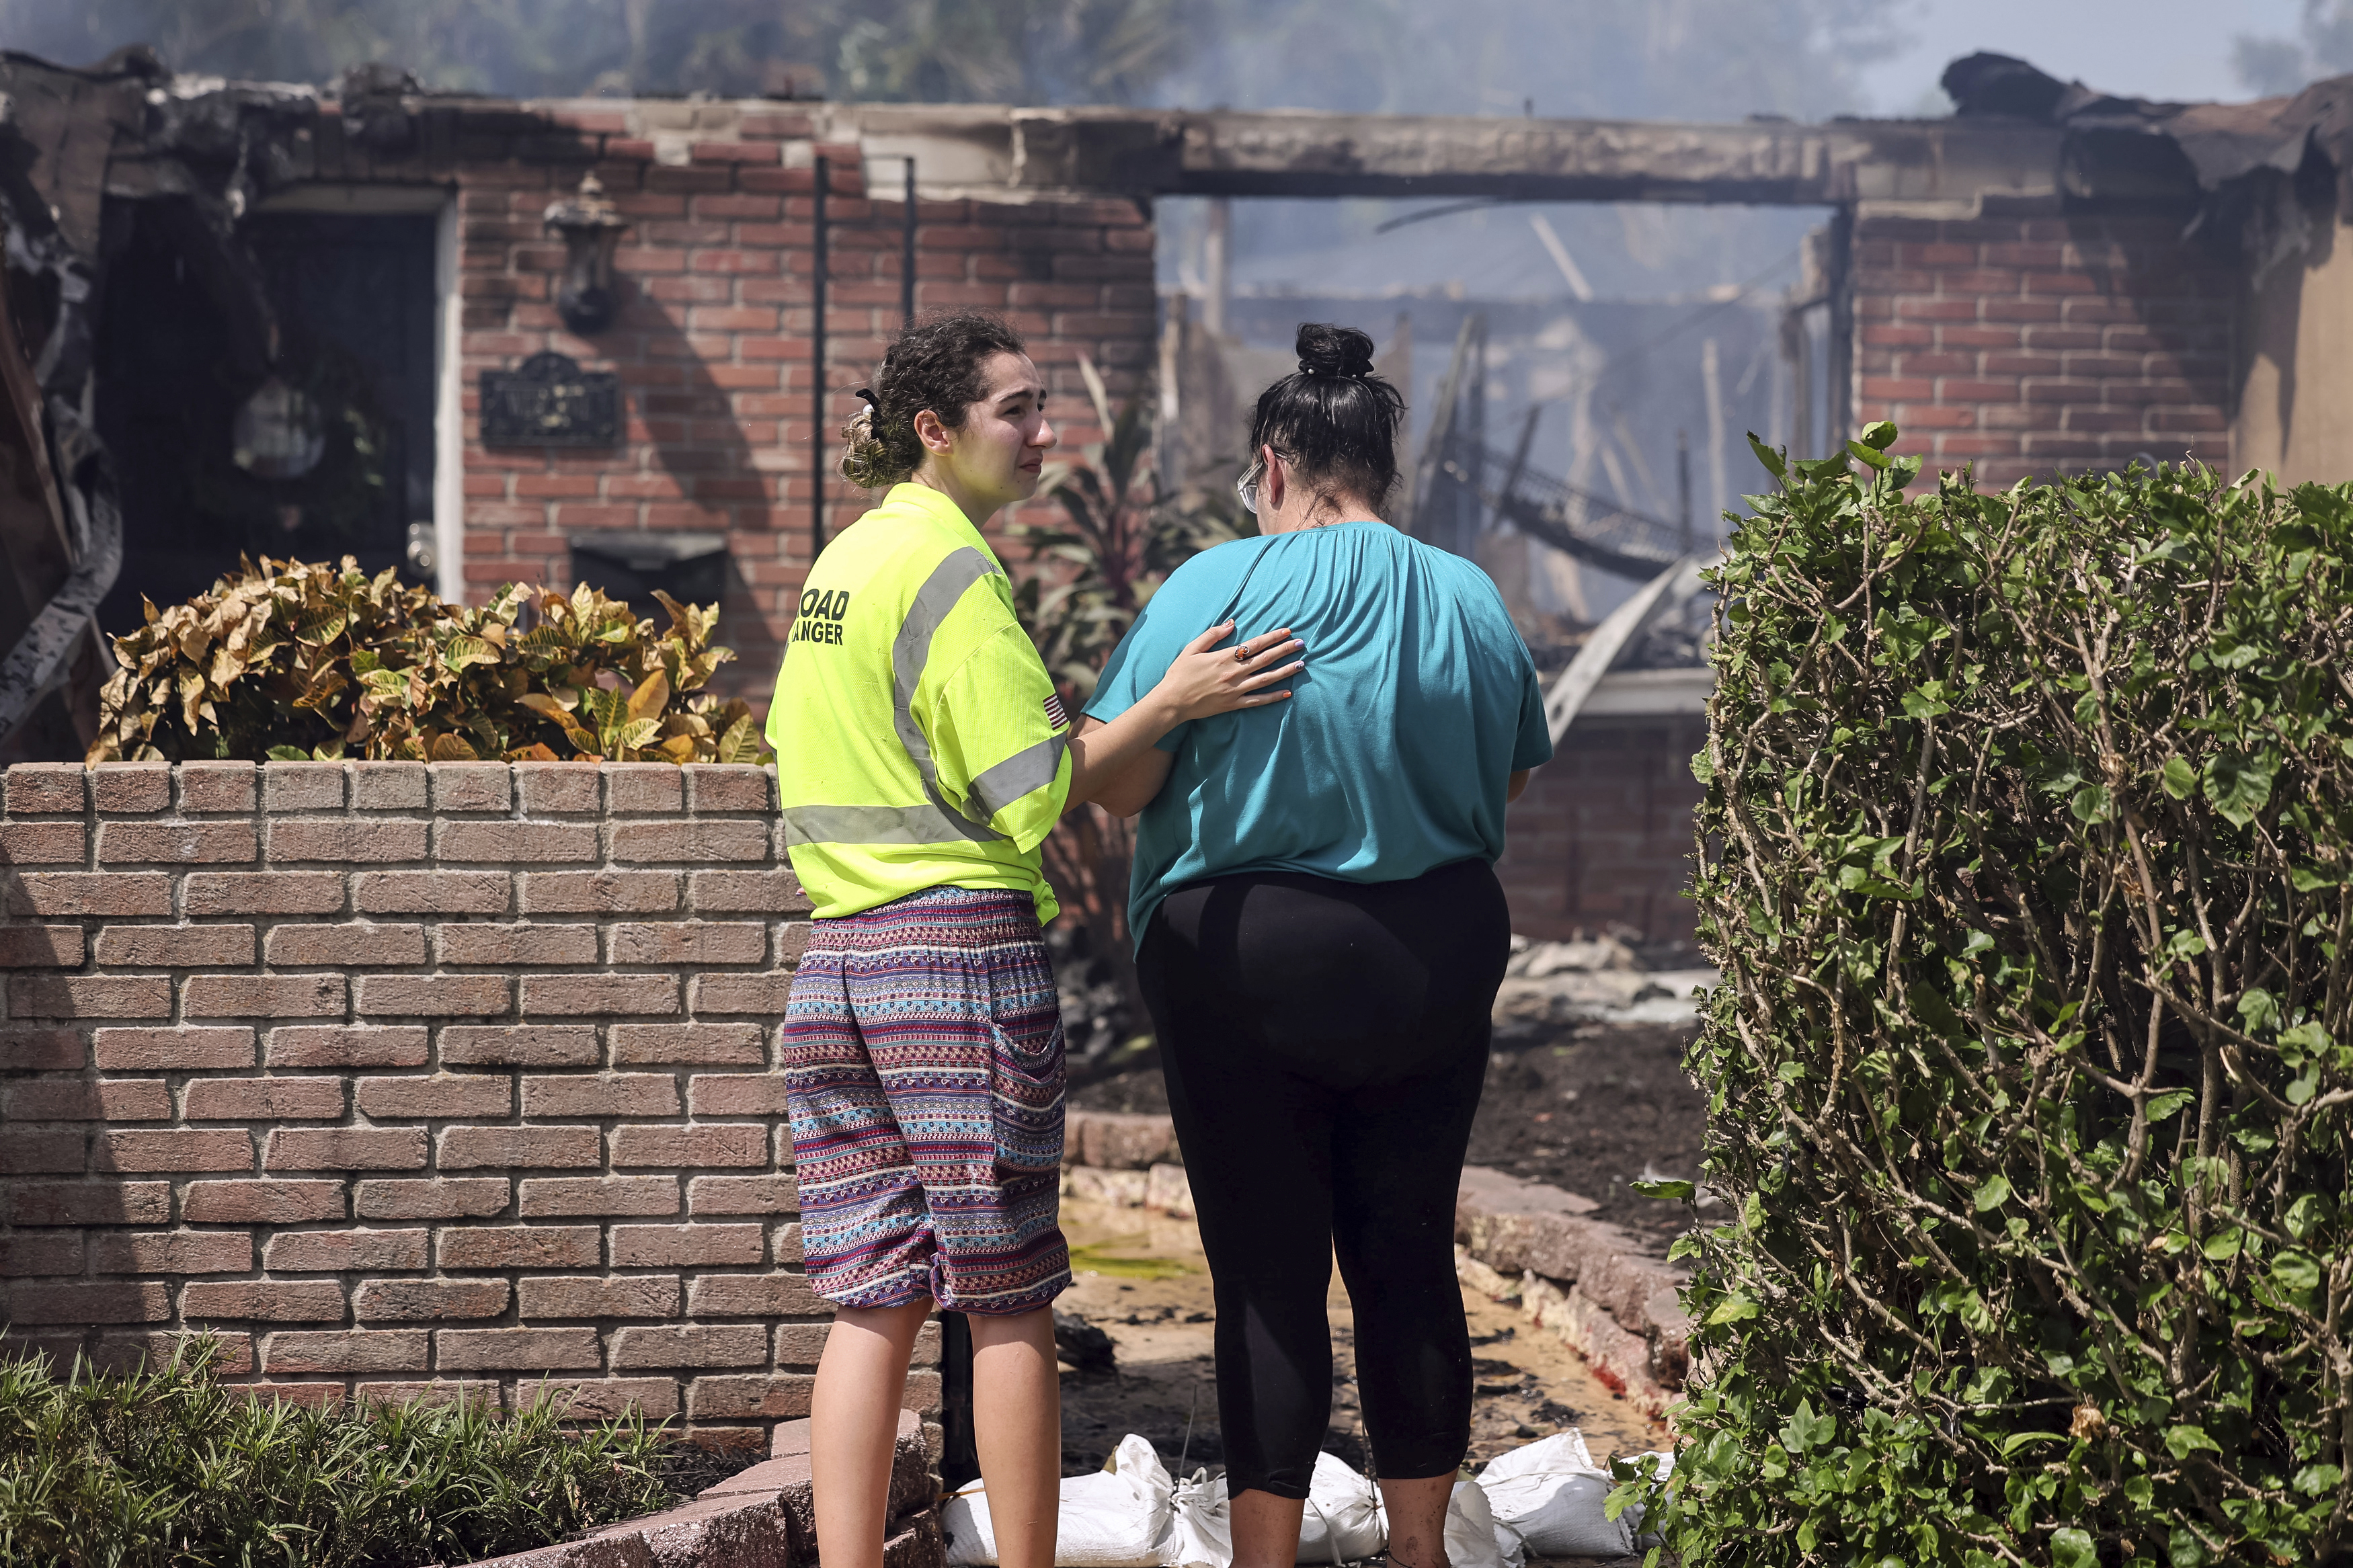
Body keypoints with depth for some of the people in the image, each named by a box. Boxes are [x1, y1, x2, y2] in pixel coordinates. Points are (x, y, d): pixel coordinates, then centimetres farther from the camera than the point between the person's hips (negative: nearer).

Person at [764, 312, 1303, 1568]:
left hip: (838, 951, 8)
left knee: (873, 1301, 6)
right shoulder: (951, 566, -10)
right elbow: (1032, 791, -14)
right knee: (1008, 1301, 0)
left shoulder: (839, 563, 16)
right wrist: (1170, 702, -11)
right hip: (965, 945, -8)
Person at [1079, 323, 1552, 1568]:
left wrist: (1183, 718, 10)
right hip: (1437, 963, 4)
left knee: (1268, 1277, 1)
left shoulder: (1218, 587, -10)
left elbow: (1118, 782, -9)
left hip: (1249, 963, -4)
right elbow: (1513, 776, 14)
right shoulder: (1469, 600, 3)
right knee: (1409, 1263, 12)